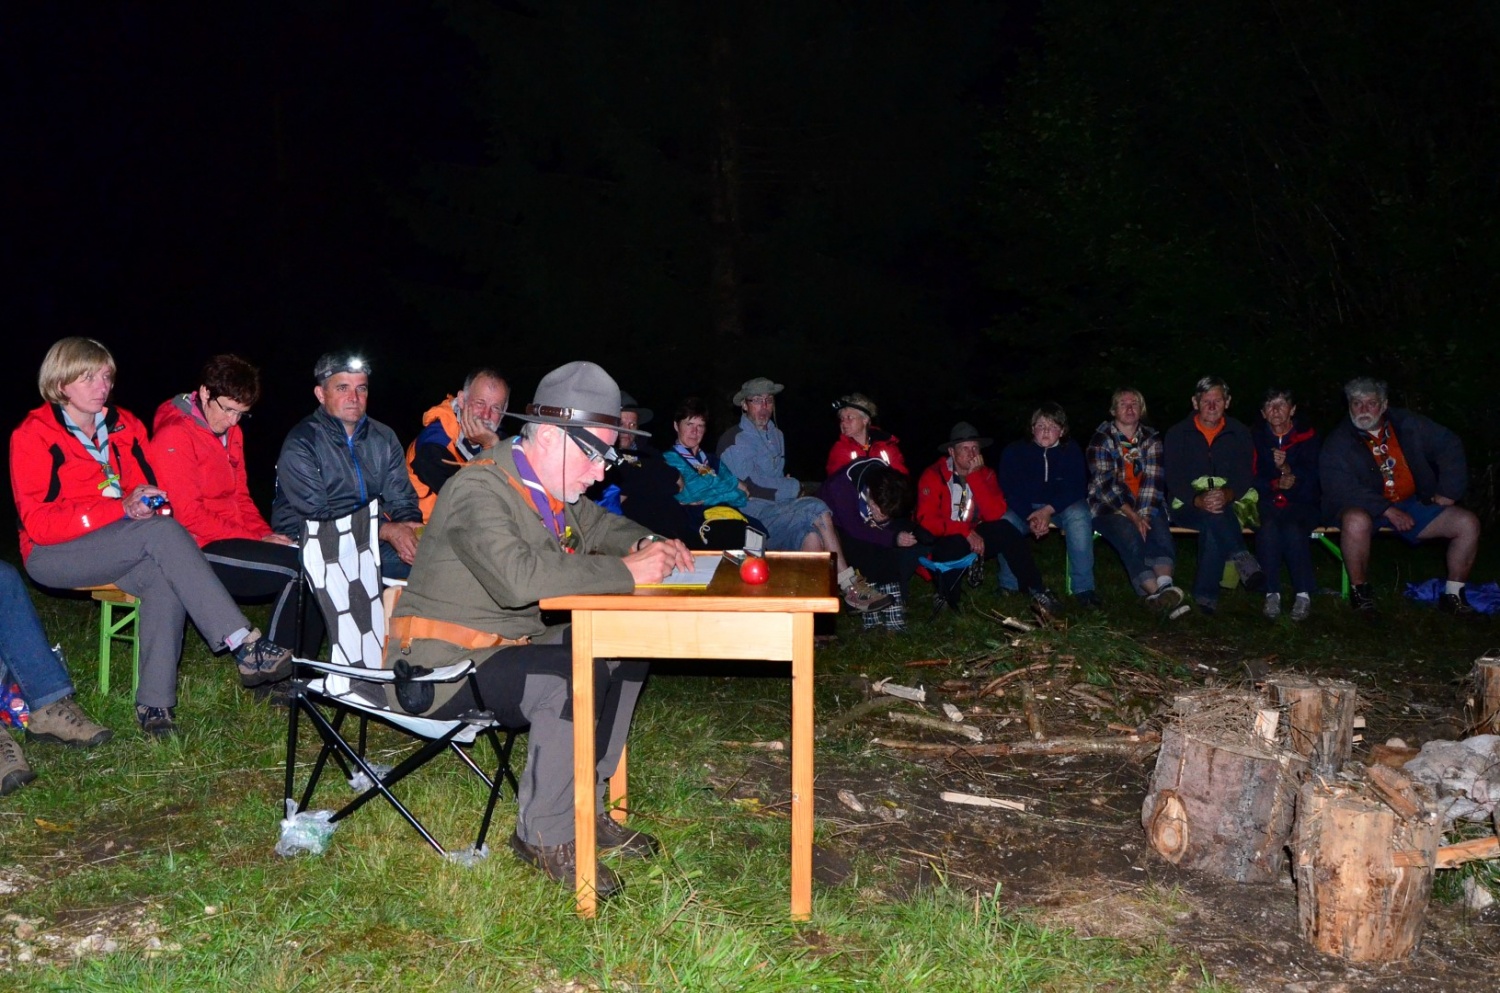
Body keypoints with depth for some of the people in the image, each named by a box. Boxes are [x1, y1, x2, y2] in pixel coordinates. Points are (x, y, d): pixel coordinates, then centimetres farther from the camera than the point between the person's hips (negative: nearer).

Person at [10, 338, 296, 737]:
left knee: (164, 580, -33)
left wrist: (147, 500, -11)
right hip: (53, 555, -5)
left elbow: (146, 487, 16)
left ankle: (155, 704, -34)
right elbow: (38, 521, -13)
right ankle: (245, 645, -40)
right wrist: (122, 509, -24)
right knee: (162, 530, -32)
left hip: (119, 550, 5)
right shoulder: (33, 435, -5)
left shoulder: (124, 426, 11)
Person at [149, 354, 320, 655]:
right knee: (298, 566, -22)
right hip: (199, 549, -9)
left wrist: (265, 534, 1)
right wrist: (255, 539, -16)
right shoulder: (174, 438, -12)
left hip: (231, 540, 9)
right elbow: (188, 515, -16)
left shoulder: (231, 432, 15)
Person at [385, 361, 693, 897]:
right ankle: (545, 837, -12)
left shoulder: (548, 489, 7)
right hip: (443, 664, -10)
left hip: (509, 645, 10)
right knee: (573, 679, -30)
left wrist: (647, 544, 2)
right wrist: (626, 572, -32)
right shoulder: (479, 489, -22)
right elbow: (518, 576, -39)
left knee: (624, 657, 2)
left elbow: (597, 524, 25)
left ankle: (583, 807, 10)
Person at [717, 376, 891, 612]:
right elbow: (750, 486, -13)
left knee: (812, 537, -28)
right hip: (753, 515, -7)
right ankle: (851, 587, -23)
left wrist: (789, 487, 4)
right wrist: (794, 487, -4)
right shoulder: (733, 440, -4)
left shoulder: (776, 435, 22)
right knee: (817, 510, -26)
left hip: (778, 508, 7)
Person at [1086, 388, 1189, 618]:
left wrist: (1144, 514, -17)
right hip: (1109, 508, -3)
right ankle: (1158, 593, -44)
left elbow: (1154, 480, -1)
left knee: (1161, 532, -28)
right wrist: (1132, 516, -20)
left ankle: (1164, 586, -49)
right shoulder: (1101, 439, 0)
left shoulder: (1151, 438, 11)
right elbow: (1104, 483, -11)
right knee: (1132, 540, -32)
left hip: (1146, 507, 4)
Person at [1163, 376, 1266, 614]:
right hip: (1187, 506, -1)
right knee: (1215, 516, -38)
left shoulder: (1240, 434, 9)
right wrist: (1199, 500, -27)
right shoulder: (1177, 434, 4)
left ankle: (1206, 595, -33)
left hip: (1229, 504, 1)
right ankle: (1243, 561, -35)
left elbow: (1246, 477, -2)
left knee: (1214, 528, -35)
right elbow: (1174, 480, -6)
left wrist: (1227, 495, -26)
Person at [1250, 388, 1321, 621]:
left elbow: (1312, 480, -5)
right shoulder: (1256, 436, 7)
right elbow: (1251, 478, 2)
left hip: (1300, 504, 0)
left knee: (1293, 530, -34)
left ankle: (1304, 594, -29)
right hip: (1267, 503, 1)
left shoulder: (1307, 437, 5)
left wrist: (1287, 469, -23)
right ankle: (1272, 593, -32)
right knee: (1268, 528, -33)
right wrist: (1276, 483, -16)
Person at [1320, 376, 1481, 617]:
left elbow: (1449, 446, 11)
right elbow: (1341, 490, -17)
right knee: (1356, 521, -40)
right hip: (1367, 509, -4)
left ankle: (1453, 595, 4)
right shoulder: (1338, 442, -7)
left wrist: (1448, 491, 3)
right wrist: (1388, 511, -23)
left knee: (1468, 523, -11)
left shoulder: (1407, 423, 4)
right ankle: (1360, 589, -18)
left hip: (1413, 504, 5)